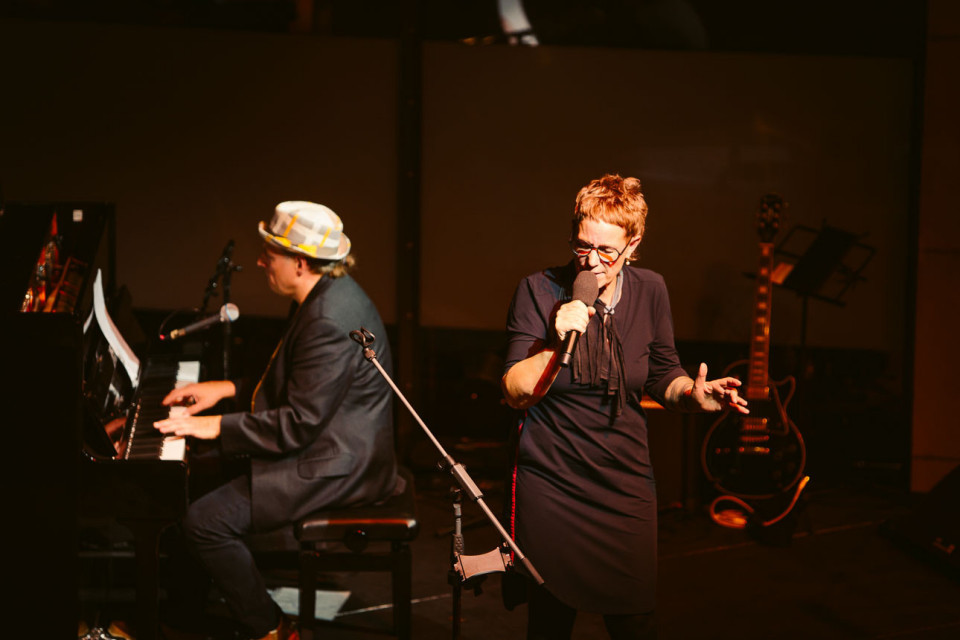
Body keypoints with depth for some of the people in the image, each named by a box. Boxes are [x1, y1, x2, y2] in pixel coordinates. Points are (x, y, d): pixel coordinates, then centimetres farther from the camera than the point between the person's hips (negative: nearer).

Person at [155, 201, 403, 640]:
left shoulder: (329, 323, -26)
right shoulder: (326, 295, 8)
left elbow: (300, 423, -26)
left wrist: (217, 427, -19)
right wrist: (227, 388, 13)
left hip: (335, 466, -11)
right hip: (330, 443, 11)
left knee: (205, 521, -17)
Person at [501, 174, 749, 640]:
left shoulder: (649, 291, -1)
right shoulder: (539, 292, -8)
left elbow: (662, 377, 9)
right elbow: (516, 392, -12)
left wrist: (692, 393, -12)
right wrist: (557, 343, -26)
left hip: (626, 487, 2)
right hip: (551, 486, -2)